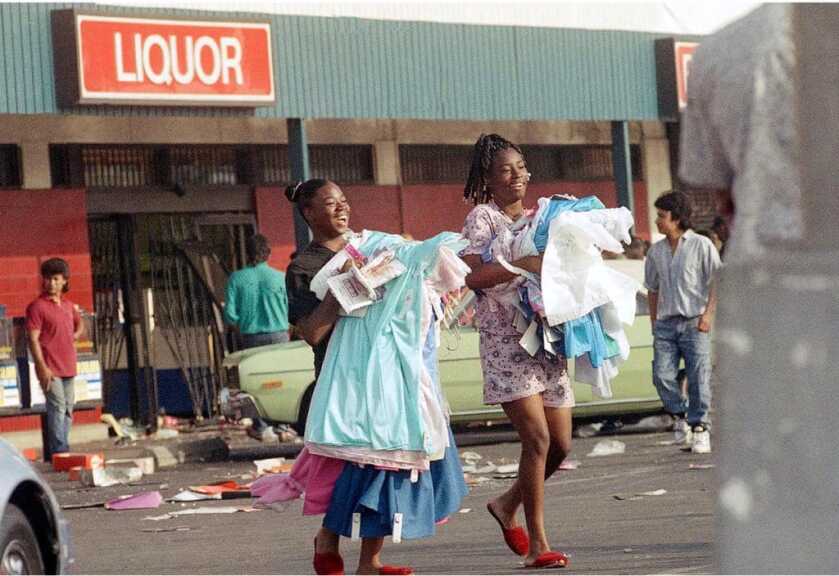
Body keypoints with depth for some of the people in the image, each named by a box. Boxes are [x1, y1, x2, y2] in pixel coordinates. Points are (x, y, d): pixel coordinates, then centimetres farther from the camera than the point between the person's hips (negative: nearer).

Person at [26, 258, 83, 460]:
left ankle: (53, 453, 16)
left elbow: (80, 326, 34)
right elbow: (33, 339, -12)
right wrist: (42, 367, -19)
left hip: (68, 367, 8)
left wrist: (74, 336, 11)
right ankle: (59, 452, -16)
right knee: (57, 408, -14)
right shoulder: (37, 306, -7)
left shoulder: (69, 305, 14)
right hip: (50, 368, -8)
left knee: (67, 410, 9)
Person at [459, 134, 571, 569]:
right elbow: (470, 275, -17)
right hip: (505, 340, -7)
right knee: (538, 439, -15)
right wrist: (523, 264, -25)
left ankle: (507, 505, 28)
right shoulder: (483, 217, -2)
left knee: (561, 444, 5)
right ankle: (536, 545, -10)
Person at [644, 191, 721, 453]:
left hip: (694, 323, -4)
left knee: (698, 378, -4)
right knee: (662, 376, -9)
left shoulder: (701, 246, -2)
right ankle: (679, 415, 14)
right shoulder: (656, 251, 11)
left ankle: (699, 427, 7)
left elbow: (718, 282, -2)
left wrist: (708, 314, -11)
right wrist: (654, 323, 14)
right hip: (666, 322, 4)